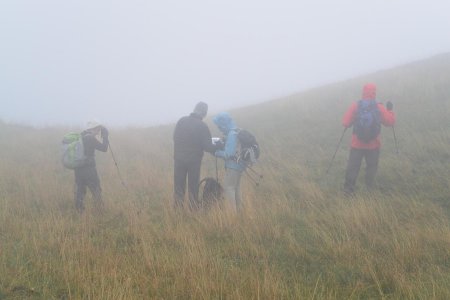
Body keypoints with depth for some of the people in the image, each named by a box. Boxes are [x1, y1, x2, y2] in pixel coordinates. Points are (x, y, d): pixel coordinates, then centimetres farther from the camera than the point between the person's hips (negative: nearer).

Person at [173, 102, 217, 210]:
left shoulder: (181, 121, -1)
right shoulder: (202, 126, -13)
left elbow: (175, 137, 9)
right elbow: (207, 146, -12)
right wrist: (216, 148, 6)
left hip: (179, 159, 3)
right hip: (194, 160, -3)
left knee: (179, 186, 10)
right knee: (193, 187, 8)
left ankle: (178, 208, 10)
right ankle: (194, 209, 12)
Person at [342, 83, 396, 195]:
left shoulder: (355, 106, -9)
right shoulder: (379, 108, -8)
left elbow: (345, 123, -10)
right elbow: (390, 122, -2)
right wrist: (390, 110, 11)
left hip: (357, 143, 0)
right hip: (373, 144, 0)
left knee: (353, 165, 5)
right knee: (372, 165, 18)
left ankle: (348, 187, 0)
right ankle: (370, 185, 27)